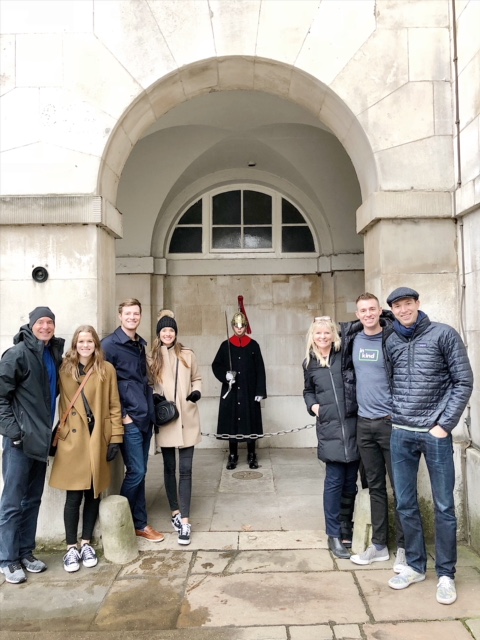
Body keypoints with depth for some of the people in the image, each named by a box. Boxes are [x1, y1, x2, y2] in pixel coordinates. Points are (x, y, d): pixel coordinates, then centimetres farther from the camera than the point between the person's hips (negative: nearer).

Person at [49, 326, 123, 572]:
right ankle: (71, 548, 18)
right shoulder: (64, 370, 2)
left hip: (98, 441, 1)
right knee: (74, 496, 3)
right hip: (72, 441, -1)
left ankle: (86, 544, 26)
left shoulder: (107, 369, 1)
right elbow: (59, 406, 4)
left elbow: (114, 406, 2)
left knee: (94, 494, 10)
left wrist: (116, 438, -2)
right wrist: (55, 438, 2)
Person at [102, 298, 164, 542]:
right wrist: (120, 414, -12)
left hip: (145, 416, 7)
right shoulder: (109, 344, -9)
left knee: (139, 471, 12)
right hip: (128, 418, -7)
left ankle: (138, 522, 22)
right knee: (136, 471, -3)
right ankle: (139, 523, 15)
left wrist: (150, 407, 12)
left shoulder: (141, 344, 14)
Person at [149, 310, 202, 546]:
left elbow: (197, 379, 9)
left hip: (187, 419, -1)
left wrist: (197, 391, -11)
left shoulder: (187, 355, 1)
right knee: (169, 468, 13)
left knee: (185, 469, -1)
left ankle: (184, 521, 3)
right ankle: (175, 512, 29)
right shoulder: (152, 357, 2)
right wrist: (154, 397, -12)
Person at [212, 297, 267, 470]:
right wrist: (225, 375, -13)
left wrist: (260, 391, -6)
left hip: (249, 391, 0)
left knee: (250, 422, 4)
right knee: (232, 421, 4)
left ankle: (251, 455, 18)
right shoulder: (225, 345, 3)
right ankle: (232, 456, 16)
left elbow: (260, 370, 0)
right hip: (231, 391, 1)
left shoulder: (254, 345, 2)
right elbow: (216, 366, 7)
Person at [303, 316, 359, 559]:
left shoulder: (345, 354, 2)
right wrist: (313, 405, 6)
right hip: (329, 428, 1)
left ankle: (348, 528, 26)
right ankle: (334, 535, 13)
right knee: (334, 480, 1)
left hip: (352, 424, 0)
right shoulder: (309, 363, 11)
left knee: (350, 481, 8)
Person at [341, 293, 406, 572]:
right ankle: (379, 545, 25)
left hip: (391, 421, -4)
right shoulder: (352, 338, 5)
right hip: (364, 422, 4)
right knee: (375, 486, 13)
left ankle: (404, 547, 17)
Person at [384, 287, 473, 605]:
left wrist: (445, 424, -9)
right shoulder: (391, 342, 6)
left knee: (444, 506, 6)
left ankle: (446, 574, 21)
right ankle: (415, 565, 28)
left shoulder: (444, 334, -4)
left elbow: (464, 382, -5)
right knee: (405, 504, 11)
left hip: (436, 433, -3)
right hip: (401, 433, 3)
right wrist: (394, 415, 4)